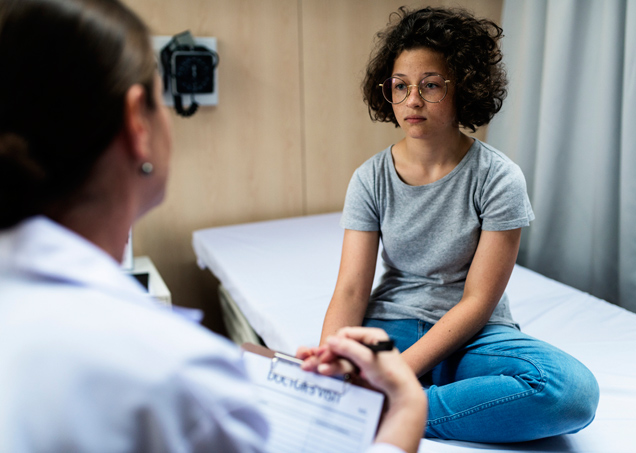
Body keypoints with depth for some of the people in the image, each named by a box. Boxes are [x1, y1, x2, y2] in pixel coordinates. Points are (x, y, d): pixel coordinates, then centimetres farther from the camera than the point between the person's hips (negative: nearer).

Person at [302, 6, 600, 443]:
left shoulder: (498, 178, -7)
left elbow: (477, 301, -10)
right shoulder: (371, 179, 0)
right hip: (390, 325, -1)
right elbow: (351, 290, -6)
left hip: (472, 334, 1)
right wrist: (332, 357, -27)